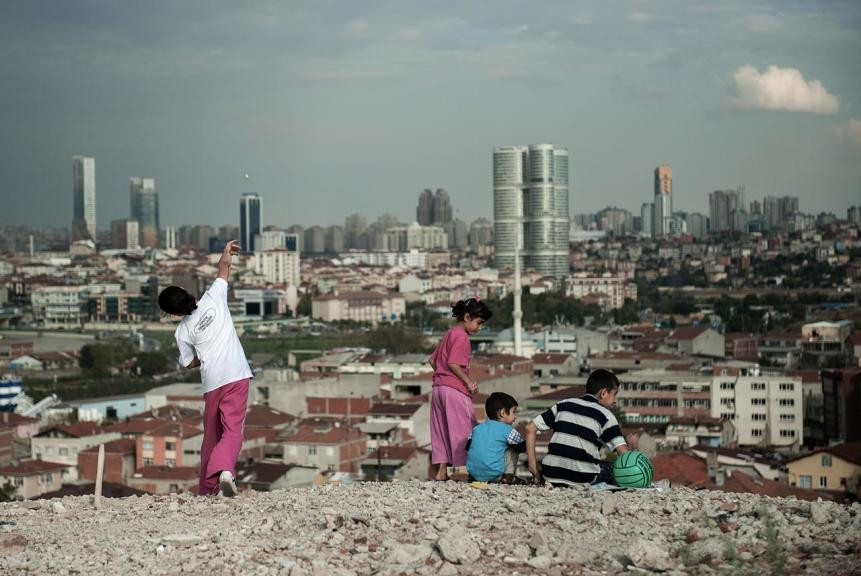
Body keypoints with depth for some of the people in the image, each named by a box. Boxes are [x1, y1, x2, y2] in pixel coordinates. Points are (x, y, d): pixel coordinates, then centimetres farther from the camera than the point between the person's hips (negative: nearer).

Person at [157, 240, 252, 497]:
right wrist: (226, 252, 34)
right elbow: (224, 267, 17)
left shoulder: (182, 331, 3)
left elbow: (189, 363, 14)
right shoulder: (213, 299, 1)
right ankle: (225, 469, -34)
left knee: (211, 434, 15)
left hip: (211, 382, 1)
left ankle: (206, 488, 18)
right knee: (233, 430, -8)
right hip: (236, 376, -1)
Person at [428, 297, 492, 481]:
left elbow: (432, 360, 22)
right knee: (465, 431, -5)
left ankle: (441, 471, 9)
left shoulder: (449, 334, 19)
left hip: (438, 388, 9)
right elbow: (453, 363, -20)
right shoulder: (461, 336, -11)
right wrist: (468, 382, -14)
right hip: (455, 390, -9)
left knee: (442, 431, 9)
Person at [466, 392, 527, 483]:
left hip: (473, 473, 5)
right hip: (494, 475, -5)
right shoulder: (508, 430, -1)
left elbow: (468, 447, 17)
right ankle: (508, 476, 4)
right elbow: (522, 447, 8)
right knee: (512, 450, 14)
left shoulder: (477, 428, 14)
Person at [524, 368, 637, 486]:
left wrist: (532, 465, 12)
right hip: (583, 478, -5)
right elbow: (623, 453, -6)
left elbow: (530, 428, 10)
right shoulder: (605, 415, 1)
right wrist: (630, 444, 18)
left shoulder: (563, 405, 15)